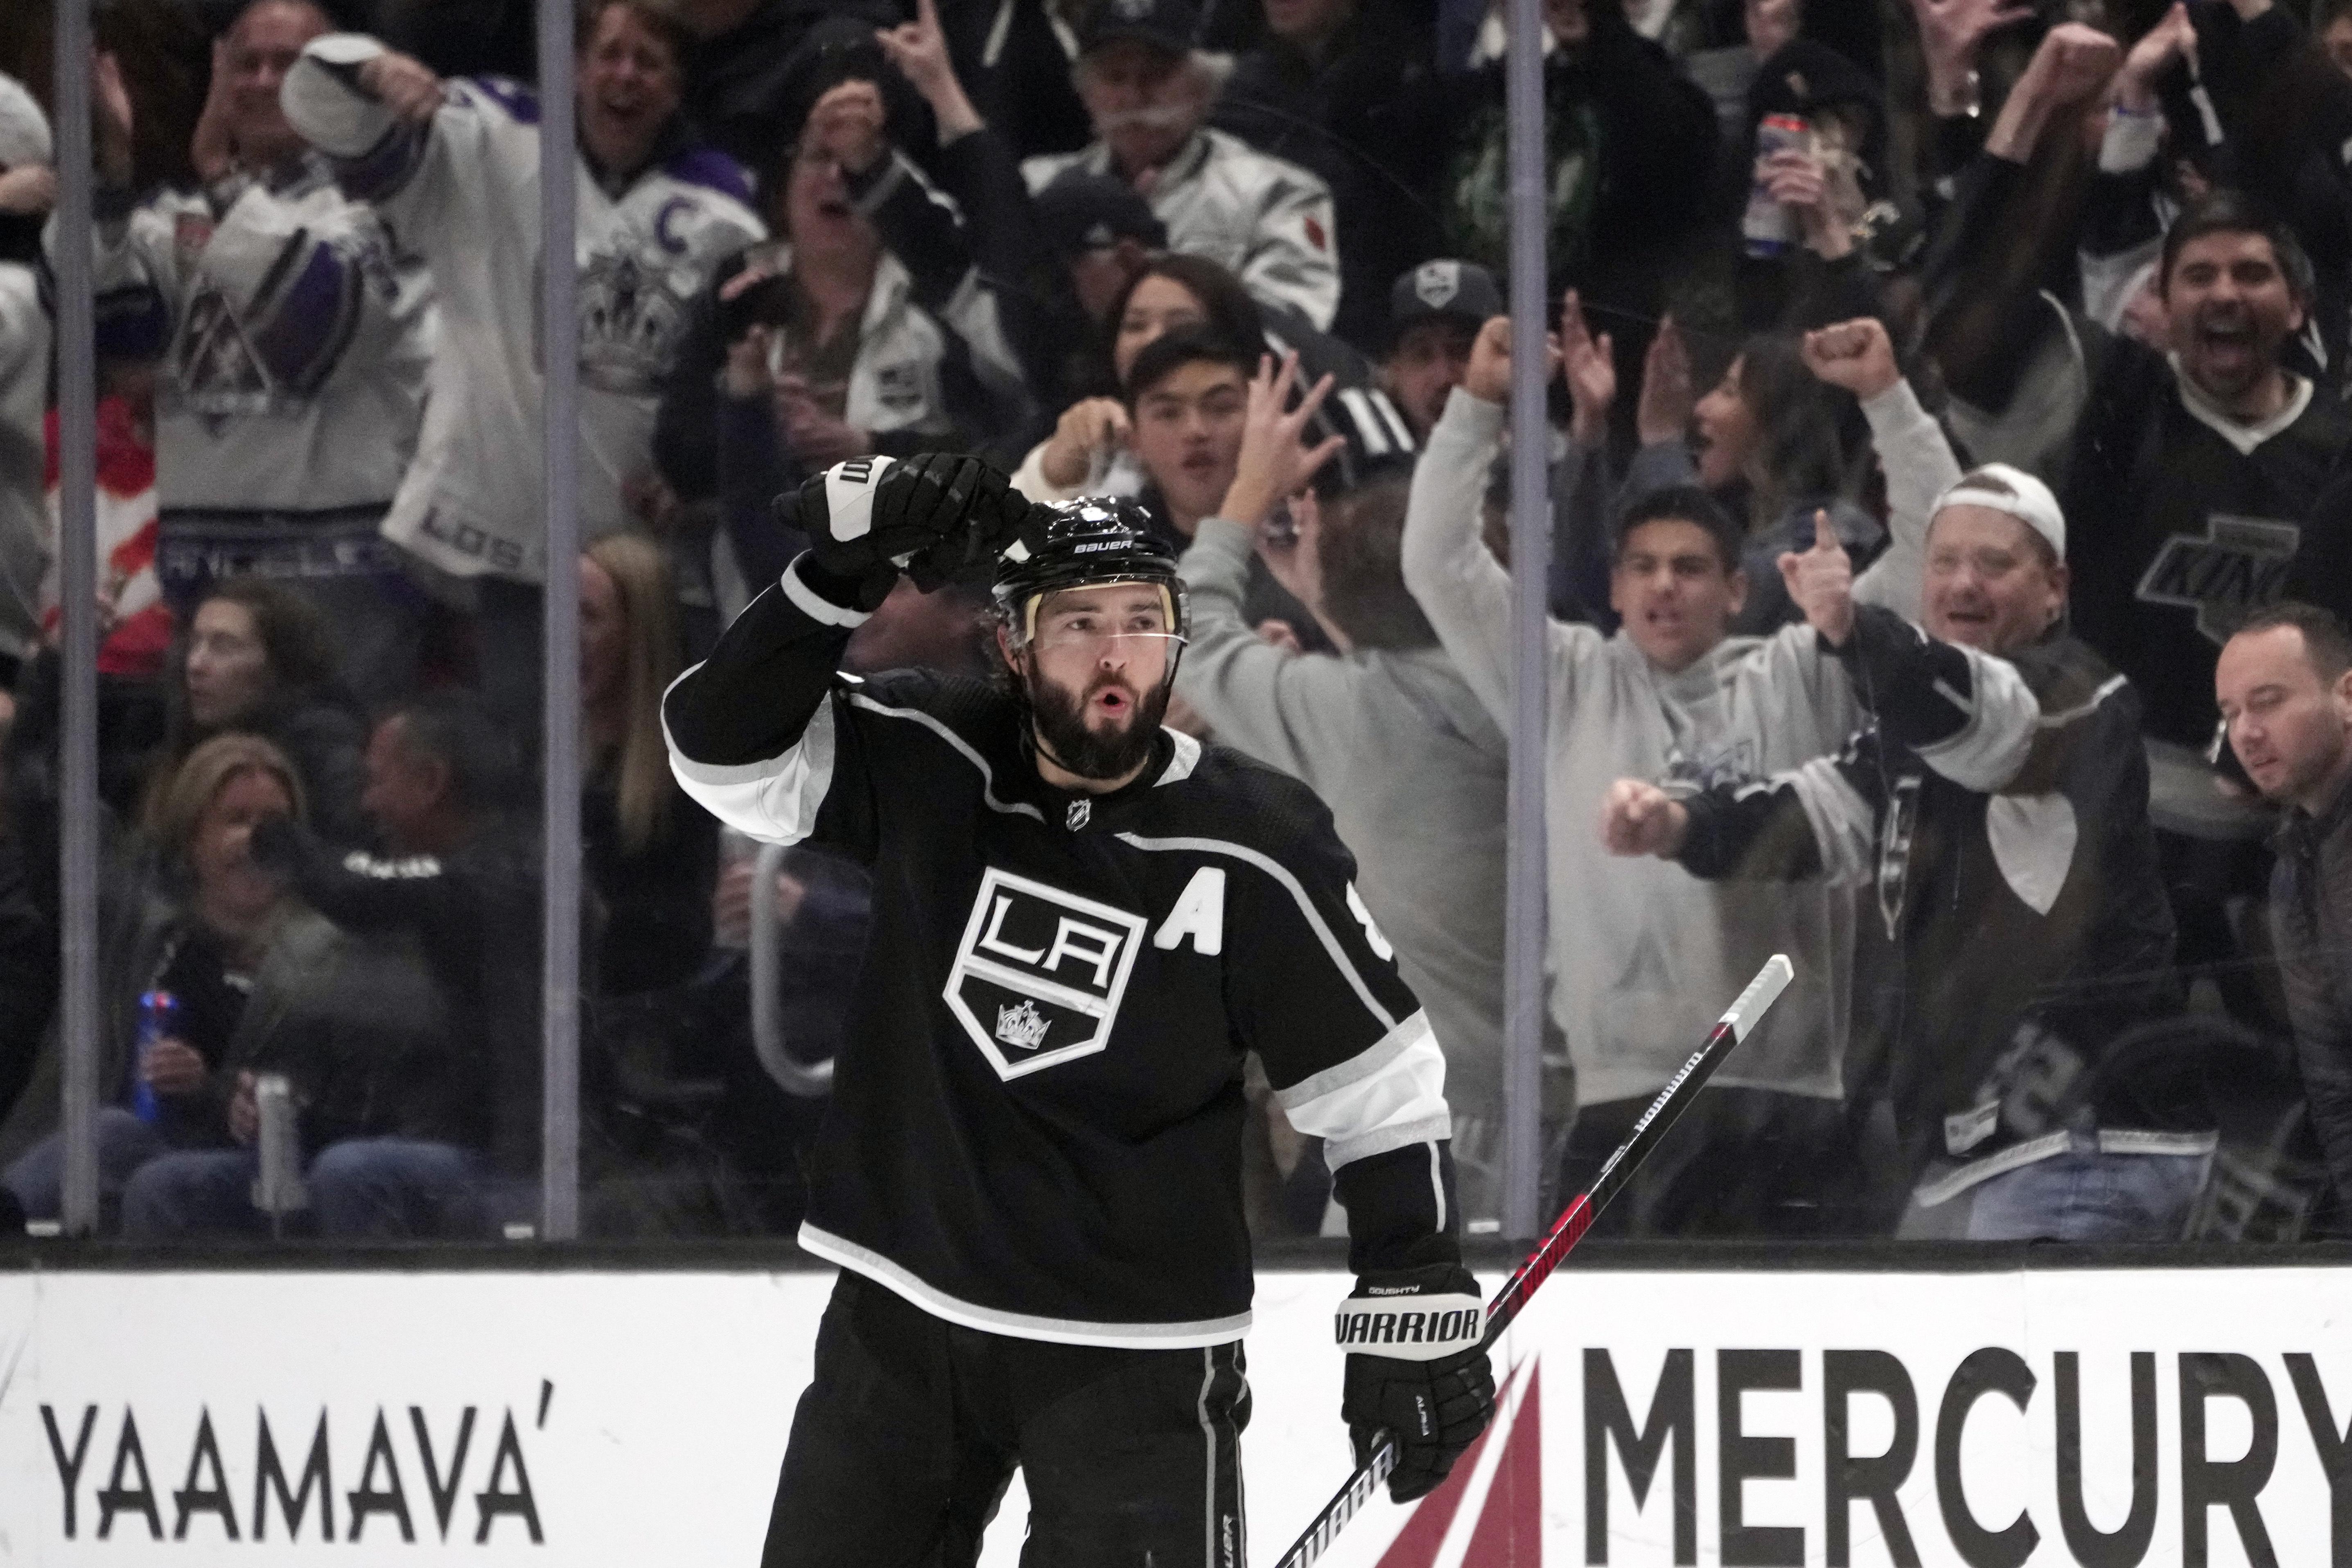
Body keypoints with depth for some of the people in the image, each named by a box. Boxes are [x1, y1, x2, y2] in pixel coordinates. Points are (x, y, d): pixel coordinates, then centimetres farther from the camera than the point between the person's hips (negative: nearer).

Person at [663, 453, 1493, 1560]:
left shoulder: (1249, 854, -11)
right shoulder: (931, 771, -2)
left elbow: (1382, 1089, -5)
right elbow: (726, 748, -8)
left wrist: (1420, 1312, -8)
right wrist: (842, 571, -19)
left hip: (1132, 1345, -4)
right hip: (904, 1315, 4)